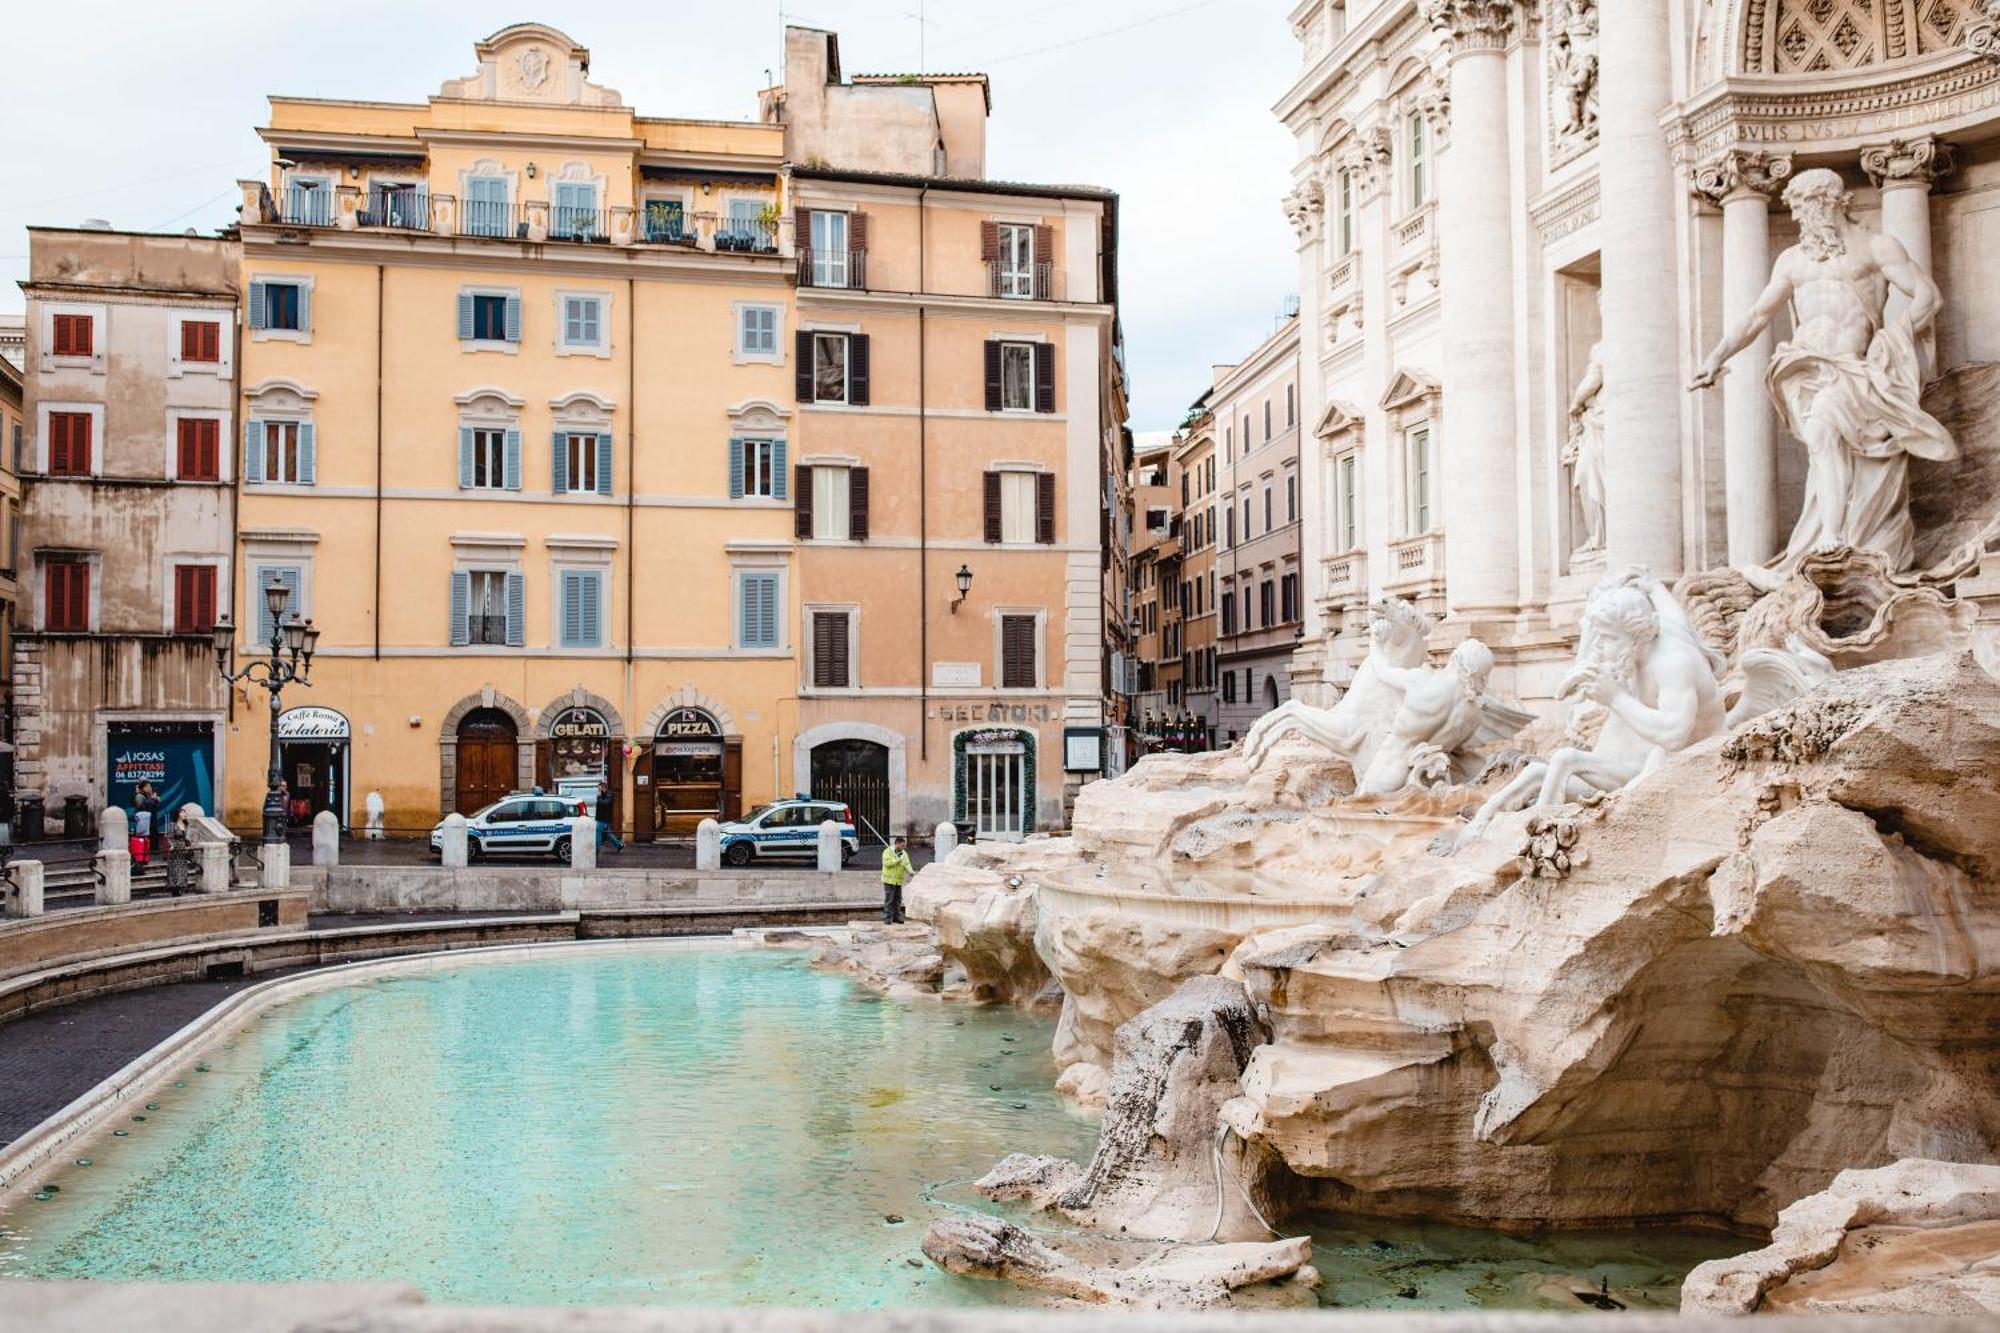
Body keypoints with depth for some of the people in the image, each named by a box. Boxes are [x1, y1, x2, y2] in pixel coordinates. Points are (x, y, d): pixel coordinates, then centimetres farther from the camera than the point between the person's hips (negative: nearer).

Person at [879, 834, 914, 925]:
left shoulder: (904, 853, 11)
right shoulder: (888, 851, -9)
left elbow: (907, 864, 3)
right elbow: (887, 863, -21)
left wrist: (911, 871, -16)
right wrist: (898, 859, -20)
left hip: (899, 880, 6)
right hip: (889, 880, -6)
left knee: (898, 900, 10)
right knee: (889, 899, -8)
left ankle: (896, 917, 18)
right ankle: (887, 918, -5)